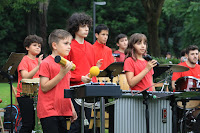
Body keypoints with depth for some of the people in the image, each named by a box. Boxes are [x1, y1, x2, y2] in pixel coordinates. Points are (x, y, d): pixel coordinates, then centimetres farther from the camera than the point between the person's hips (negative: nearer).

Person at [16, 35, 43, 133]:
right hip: (25, 96, -8)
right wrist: (38, 66, -28)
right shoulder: (25, 60, -7)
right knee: (28, 124, -12)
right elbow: (25, 77, -20)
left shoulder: (38, 60, 15)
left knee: (32, 124, 7)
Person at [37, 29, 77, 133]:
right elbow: (44, 87, -14)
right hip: (49, 112, -7)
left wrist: (72, 109, 17)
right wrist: (62, 73, -19)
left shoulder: (65, 63, 14)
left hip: (63, 111, 8)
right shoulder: (46, 63, -9)